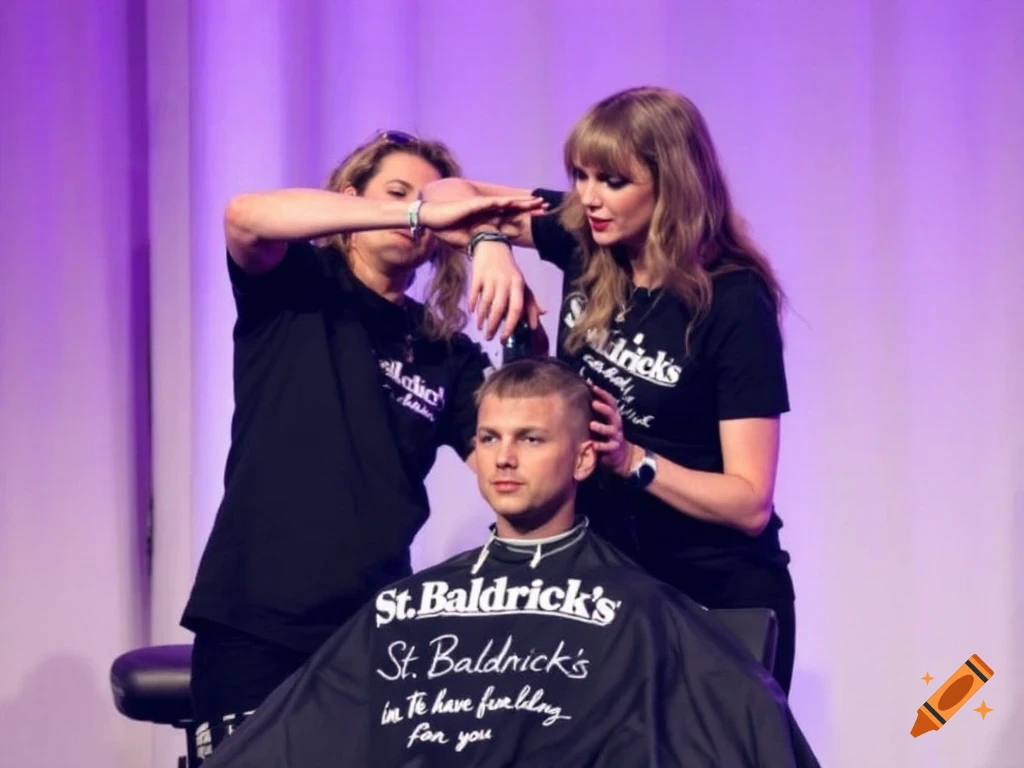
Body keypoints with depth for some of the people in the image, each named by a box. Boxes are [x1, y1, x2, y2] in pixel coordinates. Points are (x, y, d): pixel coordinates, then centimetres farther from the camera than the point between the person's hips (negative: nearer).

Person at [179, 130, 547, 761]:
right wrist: (418, 209, -25)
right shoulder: (293, 290, 3)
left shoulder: (447, 353, 12)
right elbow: (246, 216, -19)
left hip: (374, 624, 4)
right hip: (254, 616, -3)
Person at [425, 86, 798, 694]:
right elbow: (449, 195, -2)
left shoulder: (733, 303, -20)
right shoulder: (585, 242, -5)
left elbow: (750, 502, -21)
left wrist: (631, 460, -33)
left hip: (717, 599, -5)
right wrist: (489, 243, -21)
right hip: (608, 579, 5)